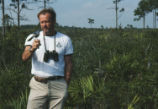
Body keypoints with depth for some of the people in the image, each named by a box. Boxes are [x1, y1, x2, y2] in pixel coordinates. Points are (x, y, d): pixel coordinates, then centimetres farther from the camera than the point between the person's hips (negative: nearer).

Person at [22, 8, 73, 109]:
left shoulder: (65, 40, 5)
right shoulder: (33, 38, 4)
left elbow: (68, 63, 6)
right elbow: (24, 58, -11)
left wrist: (66, 85, 1)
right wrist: (32, 49, -33)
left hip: (58, 85, 0)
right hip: (38, 85, 0)